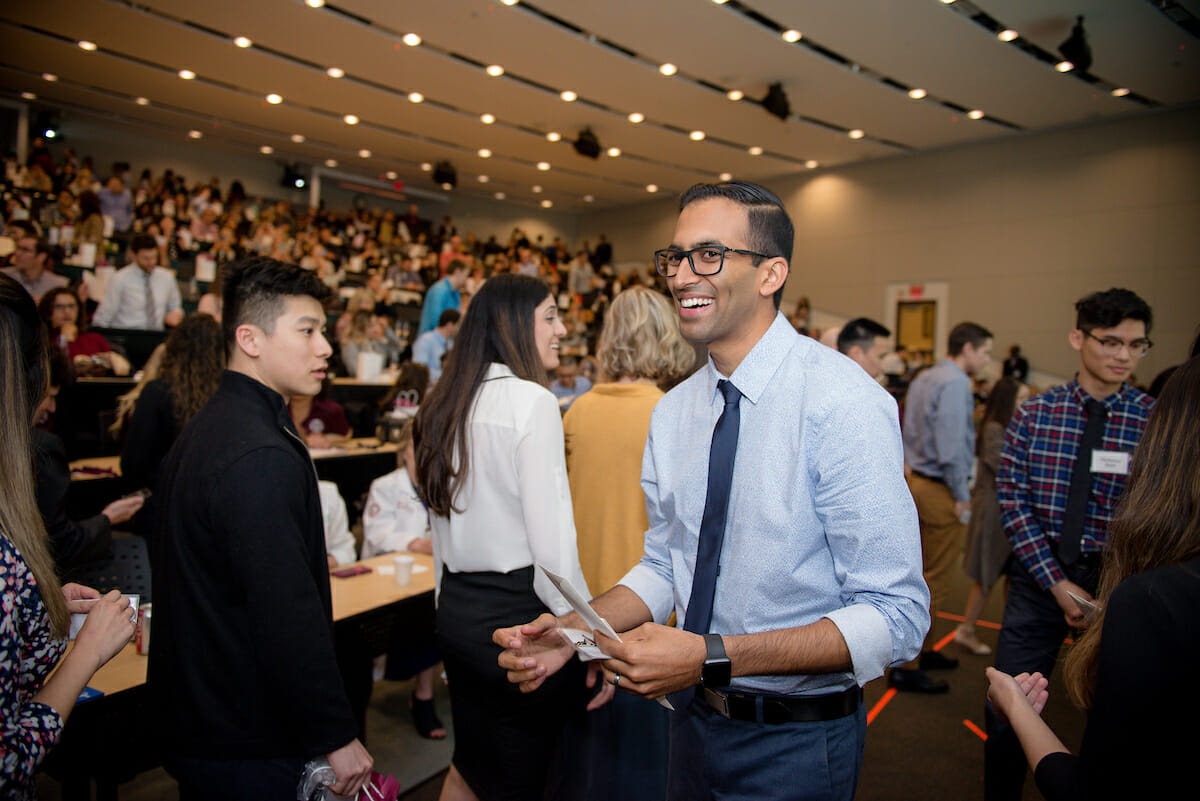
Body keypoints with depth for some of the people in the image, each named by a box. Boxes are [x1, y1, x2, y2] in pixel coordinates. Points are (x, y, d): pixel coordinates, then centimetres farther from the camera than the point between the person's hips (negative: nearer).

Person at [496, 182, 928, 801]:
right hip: (693, 718, 6)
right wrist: (576, 629, -11)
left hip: (796, 747, -5)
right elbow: (663, 564, 6)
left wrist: (712, 657, -30)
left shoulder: (843, 404, -22)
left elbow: (895, 618, -22)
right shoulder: (671, 412, -2)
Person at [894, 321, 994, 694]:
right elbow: (951, 446, -21)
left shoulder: (923, 378, 14)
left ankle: (923, 649, 32)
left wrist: (912, 469, 18)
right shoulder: (954, 383, -16)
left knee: (925, 574, 19)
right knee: (935, 581, -2)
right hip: (941, 489, -10)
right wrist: (961, 495, -14)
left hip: (916, 479, 10)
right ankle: (906, 666, 4)